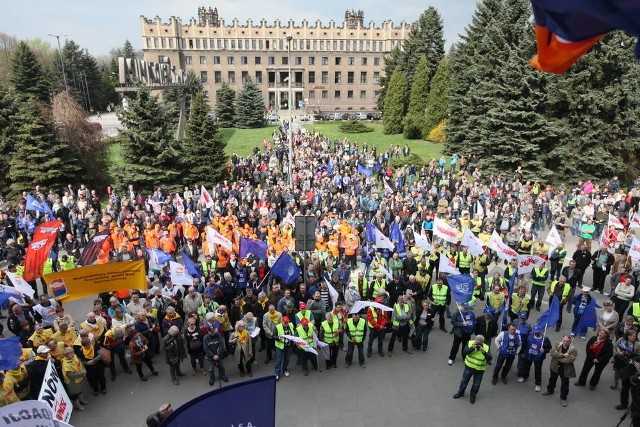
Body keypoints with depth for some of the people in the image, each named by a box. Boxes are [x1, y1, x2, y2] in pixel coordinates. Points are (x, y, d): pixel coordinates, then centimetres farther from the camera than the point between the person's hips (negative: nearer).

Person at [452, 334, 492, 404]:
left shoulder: (486, 348, -15)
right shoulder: (470, 343, -15)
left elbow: (489, 358, -24)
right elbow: (464, 352, -23)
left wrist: (484, 352, -39)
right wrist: (472, 348, -37)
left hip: (479, 369, 0)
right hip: (469, 367, 1)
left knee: (476, 384, 14)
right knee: (464, 380, 17)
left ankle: (473, 396, 40)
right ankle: (460, 393, 41)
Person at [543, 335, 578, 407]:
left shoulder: (573, 350, -19)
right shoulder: (558, 345, -9)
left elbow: (569, 360, -30)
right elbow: (552, 352, -23)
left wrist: (557, 357, -23)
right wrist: (563, 355, -31)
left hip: (565, 370, -3)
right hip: (555, 367, 3)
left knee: (565, 384, 10)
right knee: (552, 379, 23)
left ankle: (563, 398, 29)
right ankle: (550, 390, 48)